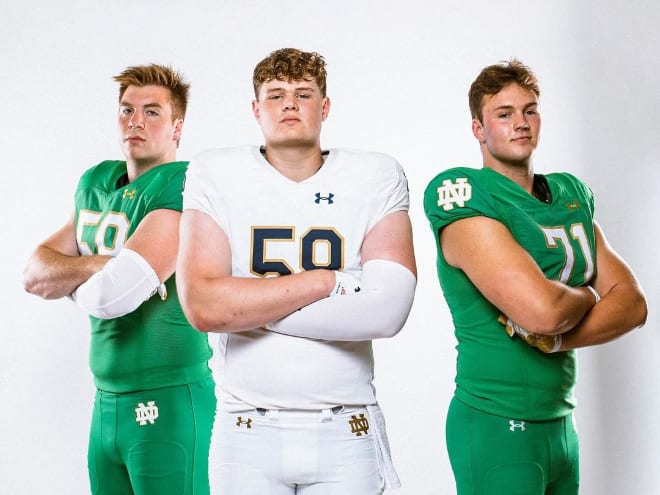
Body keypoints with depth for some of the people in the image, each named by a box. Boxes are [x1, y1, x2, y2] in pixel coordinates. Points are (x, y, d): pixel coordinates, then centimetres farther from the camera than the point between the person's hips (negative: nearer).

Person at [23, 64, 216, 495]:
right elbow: (35, 273, 6)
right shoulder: (96, 182, 11)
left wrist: (70, 278, -2)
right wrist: (99, 266, -12)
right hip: (107, 400, 7)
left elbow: (117, 292, -24)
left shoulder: (182, 187, -14)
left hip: (168, 398, -7)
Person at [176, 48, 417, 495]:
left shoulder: (377, 177, -2)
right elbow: (202, 307, -15)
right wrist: (327, 281, -14)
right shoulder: (215, 175, -2)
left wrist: (245, 306, -13)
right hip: (247, 429, 0)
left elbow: (389, 311, -15)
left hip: (346, 430, 0)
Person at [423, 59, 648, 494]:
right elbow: (541, 309, -26)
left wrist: (554, 339, -14)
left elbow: (633, 304, 2)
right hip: (495, 425, -7)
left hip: (561, 422, 7)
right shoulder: (468, 199, -13)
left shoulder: (571, 195, 9)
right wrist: (587, 295, -4)